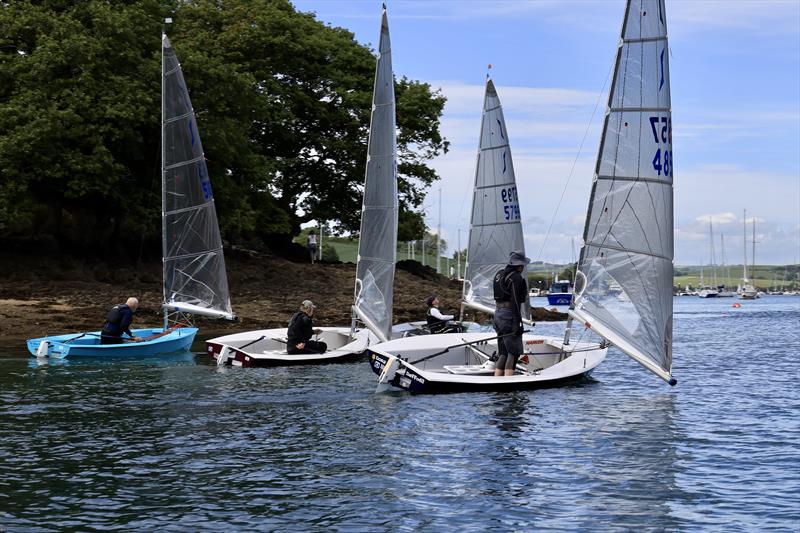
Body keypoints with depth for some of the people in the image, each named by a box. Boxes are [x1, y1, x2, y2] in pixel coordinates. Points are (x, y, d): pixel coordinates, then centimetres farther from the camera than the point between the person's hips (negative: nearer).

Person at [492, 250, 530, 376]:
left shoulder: (499, 274, 15)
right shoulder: (516, 277, -12)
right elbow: (515, 301, -18)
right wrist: (519, 322, -18)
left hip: (498, 313, 9)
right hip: (509, 315, -9)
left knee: (503, 353, 12)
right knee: (513, 353, -6)